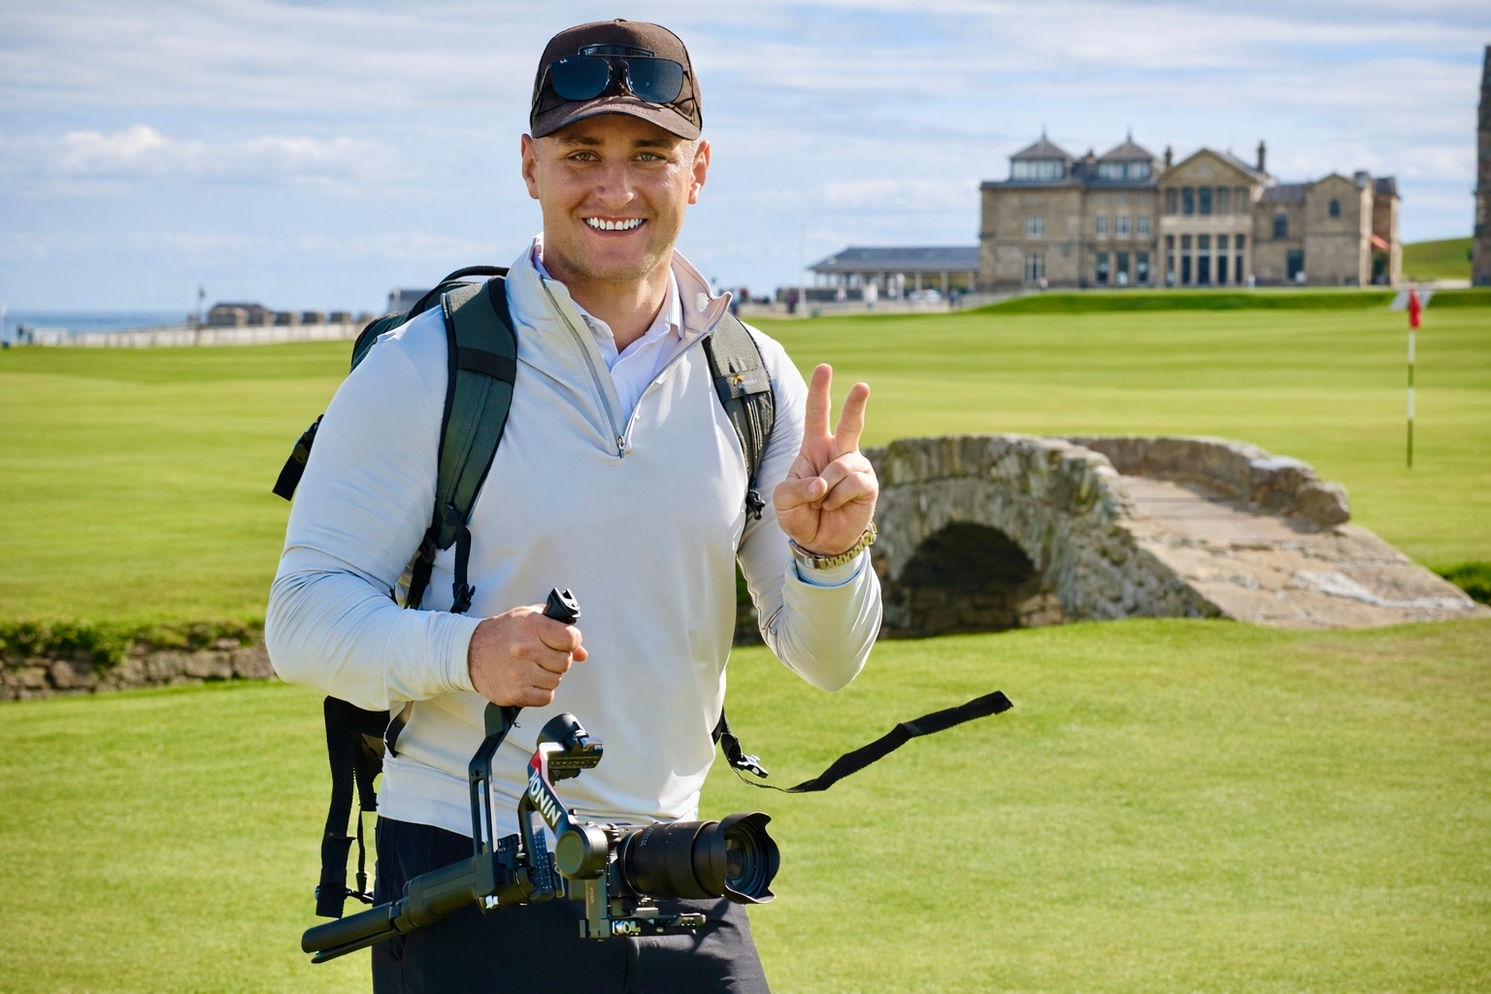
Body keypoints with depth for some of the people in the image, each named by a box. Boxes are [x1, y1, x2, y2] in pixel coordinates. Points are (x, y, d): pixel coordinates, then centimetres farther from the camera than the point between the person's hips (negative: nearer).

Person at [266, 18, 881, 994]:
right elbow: (304, 617, -11)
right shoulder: (422, 370, -8)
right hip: (467, 884, -4)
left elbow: (825, 660, 5)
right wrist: (465, 650, -29)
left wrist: (831, 555, -16)